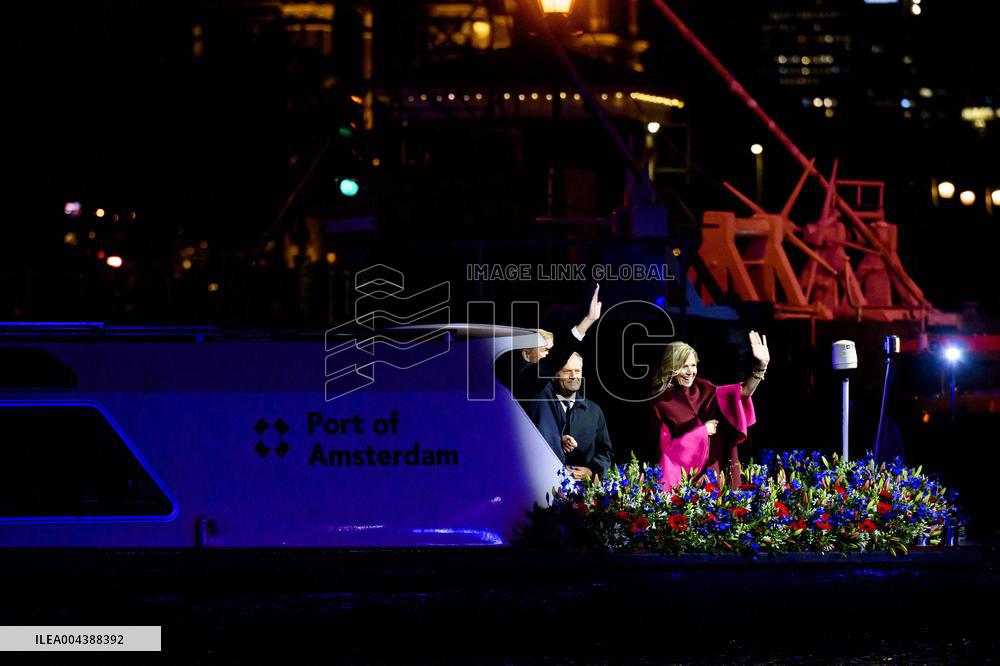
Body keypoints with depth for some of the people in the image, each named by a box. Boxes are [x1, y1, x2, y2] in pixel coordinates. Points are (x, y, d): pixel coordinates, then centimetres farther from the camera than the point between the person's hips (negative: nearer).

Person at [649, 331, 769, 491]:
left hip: (715, 469, 4)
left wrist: (762, 365, -16)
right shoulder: (661, 404, -6)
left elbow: (743, 392, -2)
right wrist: (702, 431, -9)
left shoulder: (702, 389, 6)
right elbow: (666, 447, -11)